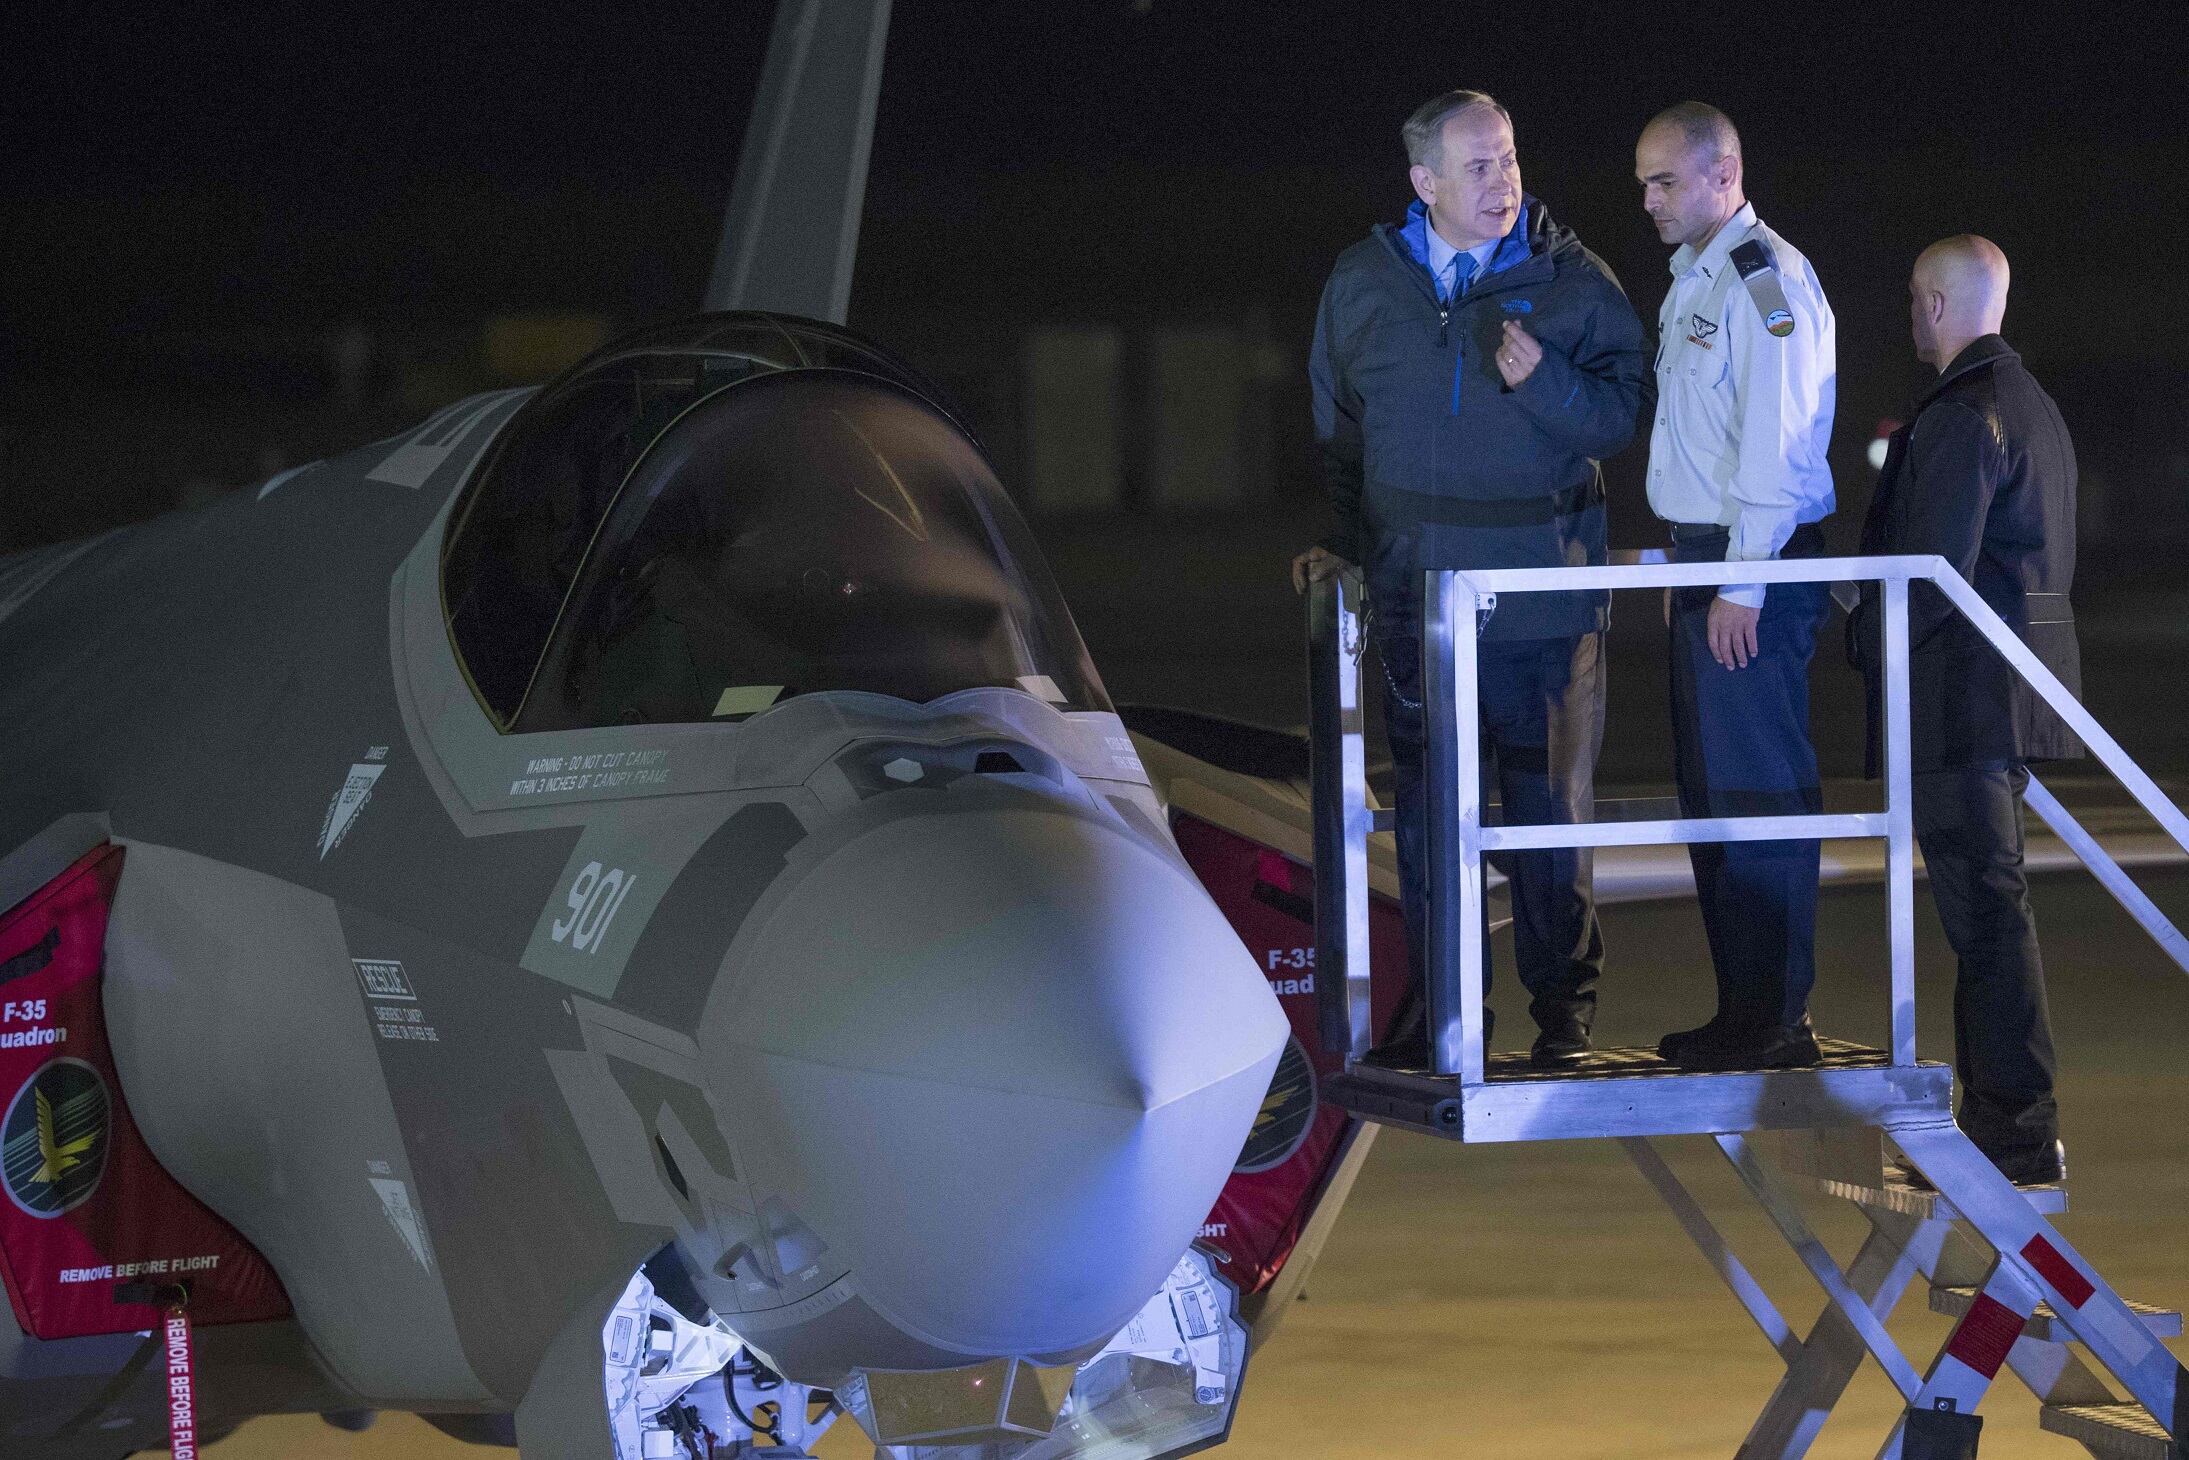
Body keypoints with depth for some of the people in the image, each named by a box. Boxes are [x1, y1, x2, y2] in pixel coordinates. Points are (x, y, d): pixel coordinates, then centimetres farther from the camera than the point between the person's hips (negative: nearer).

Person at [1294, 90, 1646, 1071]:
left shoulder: (1571, 280, 0)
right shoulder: (1364, 283, 8)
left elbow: (1622, 412, -3)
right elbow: (1339, 426, 20)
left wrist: (1543, 381, -19)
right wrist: (1343, 539, 17)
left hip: (1543, 588, -2)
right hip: (1415, 590, 2)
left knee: (1550, 800, 0)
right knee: (1426, 806, 5)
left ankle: (1563, 1001, 8)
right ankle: (1438, 1003, 12)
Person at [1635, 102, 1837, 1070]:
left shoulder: (1765, 280, -13)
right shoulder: (1694, 280, 18)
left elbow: (1776, 439, -19)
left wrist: (1742, 583, -21)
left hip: (1758, 563, -10)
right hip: (1706, 557, 10)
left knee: (1757, 791, -9)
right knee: (1710, 788, 12)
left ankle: (1775, 1019, -8)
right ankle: (1741, 1011, 17)